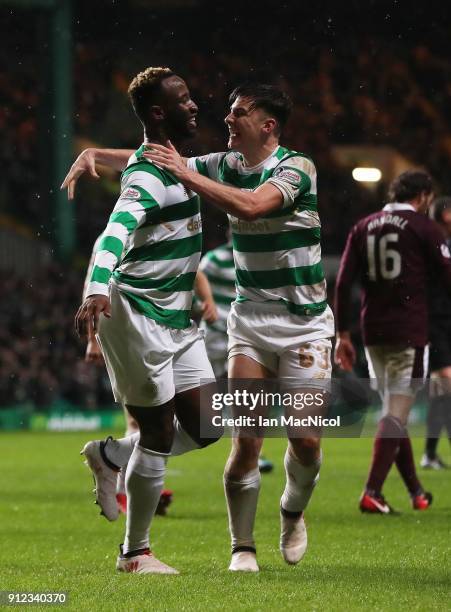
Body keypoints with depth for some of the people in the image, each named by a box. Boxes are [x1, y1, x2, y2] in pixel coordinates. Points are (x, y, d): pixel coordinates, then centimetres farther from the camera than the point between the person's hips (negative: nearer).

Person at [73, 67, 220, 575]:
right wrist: (96, 292, -51)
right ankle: (135, 553, 8)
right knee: (159, 432, -3)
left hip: (176, 320, 9)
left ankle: (109, 456, 24)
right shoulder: (147, 176, -19)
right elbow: (114, 235, -36)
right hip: (138, 317, -9)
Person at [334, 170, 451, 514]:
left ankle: (416, 491, 22)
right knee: (396, 414, -6)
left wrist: (343, 335, 9)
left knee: (394, 411, 15)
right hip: (409, 334, -5)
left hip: (373, 333, 6)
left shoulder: (363, 227, 11)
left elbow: (343, 284, 6)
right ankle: (372, 493, -15)